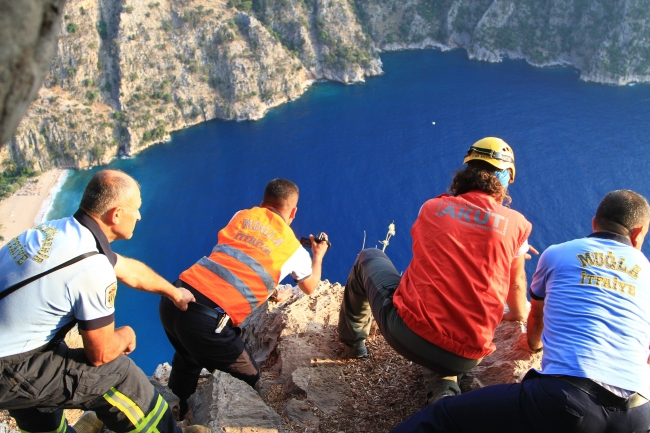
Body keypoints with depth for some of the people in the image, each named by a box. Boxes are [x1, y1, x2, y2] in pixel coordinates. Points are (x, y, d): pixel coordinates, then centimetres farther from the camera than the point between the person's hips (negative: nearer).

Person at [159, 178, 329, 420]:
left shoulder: (242, 216, 17)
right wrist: (318, 255, 48)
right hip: (207, 319, -6)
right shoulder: (293, 248, 9)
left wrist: (271, 294, 42)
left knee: (188, 359, 36)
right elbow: (310, 288, 30)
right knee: (249, 379, 21)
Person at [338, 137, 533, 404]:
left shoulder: (431, 208, 8)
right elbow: (516, 283, 20)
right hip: (464, 359, 1)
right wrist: (519, 315, 44)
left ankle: (352, 339, 42)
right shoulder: (516, 223, 4)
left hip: (405, 330, 0)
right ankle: (442, 389, 9)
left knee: (369, 258, 27)